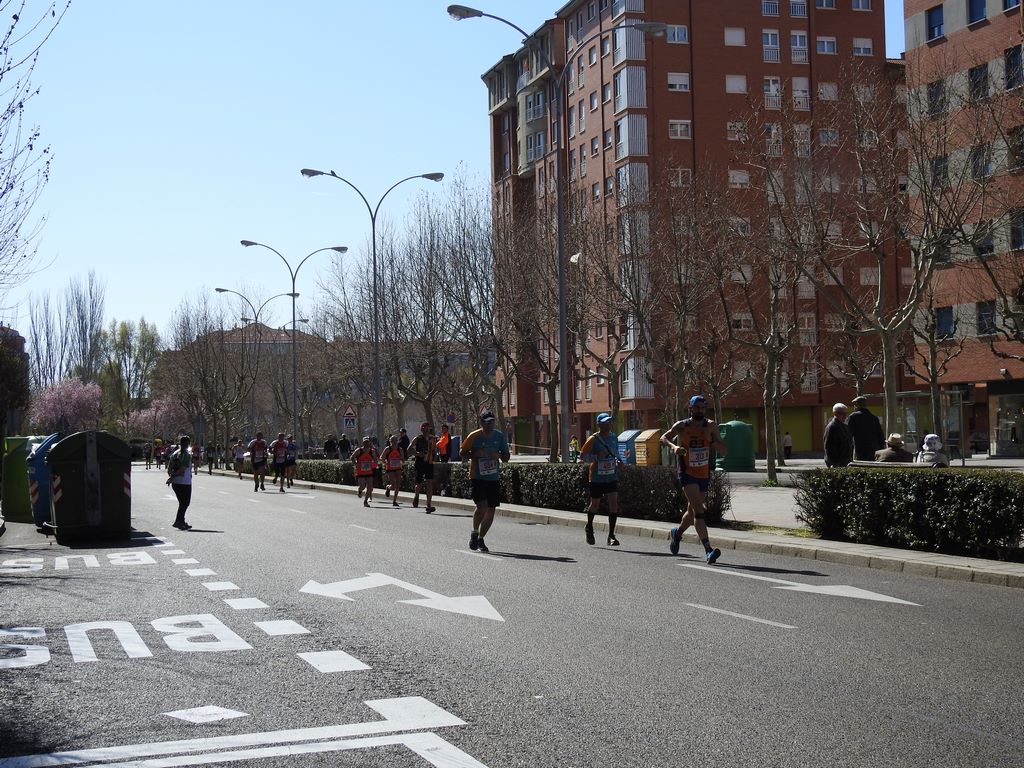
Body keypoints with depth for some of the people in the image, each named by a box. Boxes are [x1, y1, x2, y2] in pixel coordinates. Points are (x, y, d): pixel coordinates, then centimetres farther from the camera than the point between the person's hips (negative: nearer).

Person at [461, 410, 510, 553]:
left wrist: (498, 455, -11)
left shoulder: (499, 436, 4)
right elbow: (462, 452, 2)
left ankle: (480, 539, 20)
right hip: (477, 477, -4)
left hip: (494, 478, 4)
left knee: (491, 509, 4)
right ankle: (475, 533, 7)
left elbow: (506, 457, 11)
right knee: (482, 506, -18)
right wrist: (475, 454, -16)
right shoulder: (474, 436, -6)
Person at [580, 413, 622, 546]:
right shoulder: (593, 439, -11)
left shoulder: (614, 437, 5)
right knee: (595, 505, 9)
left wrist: (617, 461, 2)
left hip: (612, 477, 3)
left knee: (614, 503, -10)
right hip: (597, 477, -3)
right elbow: (582, 456, -11)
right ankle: (589, 527, 38)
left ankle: (611, 536, -5)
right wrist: (597, 457, -25)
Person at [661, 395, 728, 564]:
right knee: (698, 510, -19)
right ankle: (708, 550, -25)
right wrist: (673, 446, -15)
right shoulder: (681, 426, -6)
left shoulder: (711, 426, 1)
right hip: (687, 474, -4)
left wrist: (712, 439, -18)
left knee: (692, 511, 19)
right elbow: (664, 438, 6)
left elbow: (723, 450, 1)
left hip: (704, 476, 4)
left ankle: (677, 533, 49)